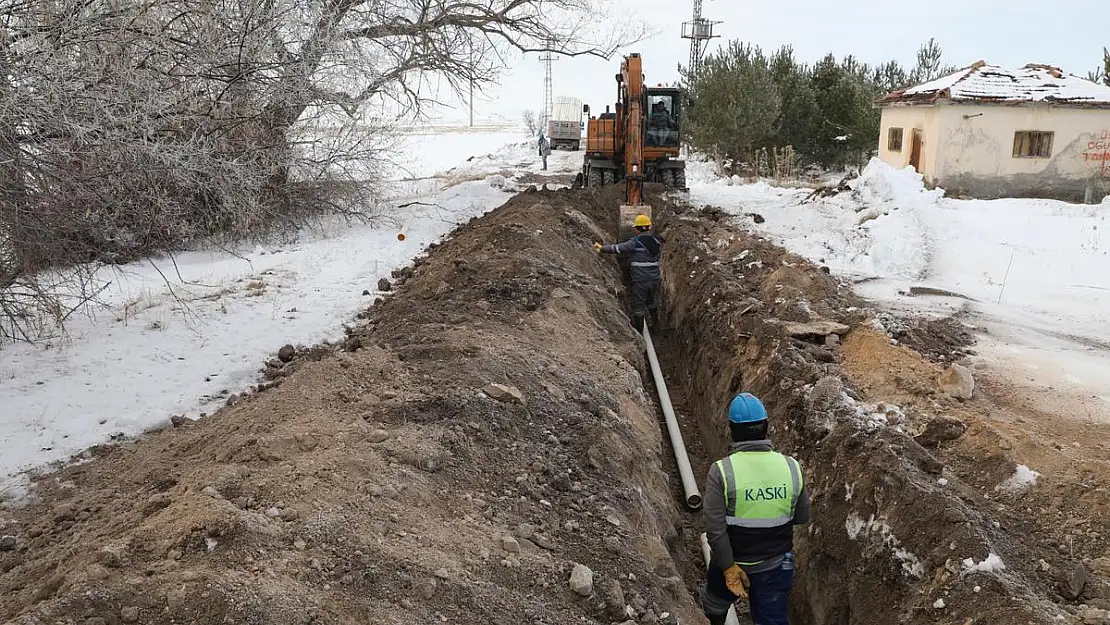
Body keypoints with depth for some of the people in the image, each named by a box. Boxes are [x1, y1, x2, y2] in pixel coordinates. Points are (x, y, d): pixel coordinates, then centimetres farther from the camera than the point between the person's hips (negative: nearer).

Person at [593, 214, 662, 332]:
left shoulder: (636, 242, -13)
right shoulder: (657, 241, 4)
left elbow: (618, 248, -10)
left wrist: (602, 248, 4)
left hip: (640, 280, -5)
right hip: (655, 279, 6)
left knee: (639, 308, 5)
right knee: (653, 305, 20)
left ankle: (638, 334, 11)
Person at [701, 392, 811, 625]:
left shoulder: (721, 471, -23)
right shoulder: (791, 467, -15)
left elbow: (715, 529, -24)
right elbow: (802, 517, -2)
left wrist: (729, 568, -15)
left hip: (732, 560, -2)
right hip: (776, 564, 2)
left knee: (716, 604, 28)